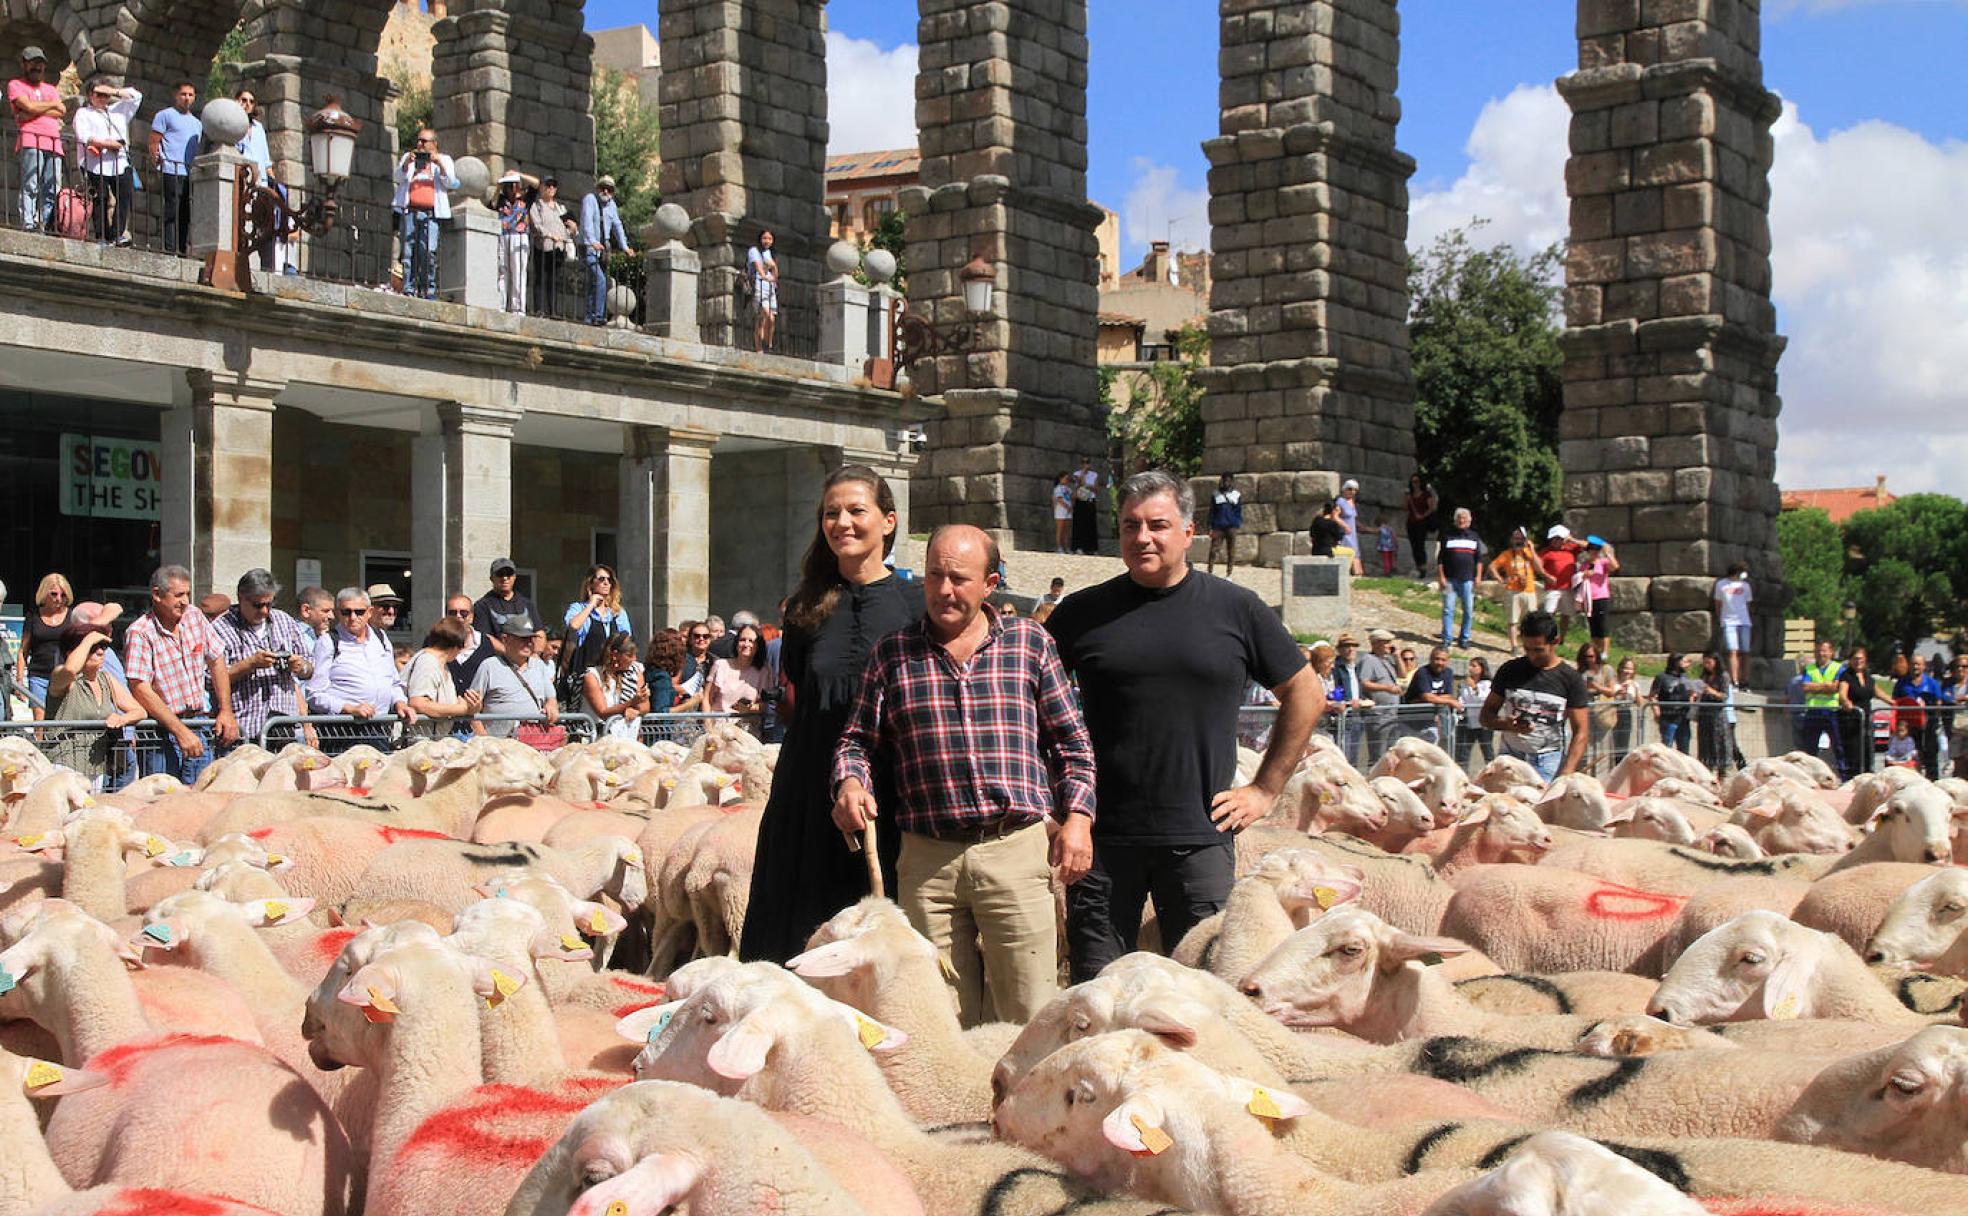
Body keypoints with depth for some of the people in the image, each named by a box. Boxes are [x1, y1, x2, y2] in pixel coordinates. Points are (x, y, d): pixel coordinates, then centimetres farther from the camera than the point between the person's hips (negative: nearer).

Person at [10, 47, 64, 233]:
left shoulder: (51, 89, 28)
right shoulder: (16, 85, 13)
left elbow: (61, 112, 10)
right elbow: (28, 106, -5)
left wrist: (34, 111, -1)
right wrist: (53, 105, 9)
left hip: (54, 142, 5)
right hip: (30, 141, -5)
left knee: (53, 190, -5)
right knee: (30, 185, -16)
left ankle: (47, 226, -7)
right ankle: (28, 224, -24)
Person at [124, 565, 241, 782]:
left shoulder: (195, 619, 6)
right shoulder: (139, 633, -13)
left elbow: (216, 662, 17)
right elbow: (141, 690, -19)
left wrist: (226, 712, 9)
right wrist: (181, 731, -22)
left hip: (199, 728, 5)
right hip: (161, 733, -5)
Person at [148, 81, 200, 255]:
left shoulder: (197, 123, 25)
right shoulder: (165, 115, 5)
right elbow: (153, 142, -1)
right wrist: (157, 164, -10)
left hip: (191, 174, 6)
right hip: (173, 172, -6)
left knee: (187, 214, 5)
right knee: (172, 212, -9)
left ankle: (183, 251, 7)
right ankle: (170, 251, -10)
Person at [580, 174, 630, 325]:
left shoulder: (611, 204, 11)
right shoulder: (590, 199, -11)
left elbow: (617, 226, 16)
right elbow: (587, 221, -24)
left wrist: (624, 247, 8)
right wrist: (593, 241, -37)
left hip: (603, 248, 7)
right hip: (589, 248, -7)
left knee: (593, 284, 9)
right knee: (600, 280, -19)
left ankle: (590, 317, 11)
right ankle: (598, 316, -21)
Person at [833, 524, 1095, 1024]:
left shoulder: (1031, 643, 8)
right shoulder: (892, 654, 11)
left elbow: (1072, 740, 9)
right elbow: (858, 740, 15)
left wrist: (1077, 816, -1)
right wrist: (850, 781, -6)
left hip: (1019, 850, -1)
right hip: (927, 858, 1)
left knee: (1029, 1015, 0)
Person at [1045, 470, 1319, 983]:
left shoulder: (1235, 609, 5)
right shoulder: (1083, 612, 5)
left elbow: (1306, 695, 12)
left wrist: (1265, 790, 7)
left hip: (1200, 838, 0)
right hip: (1103, 838, 0)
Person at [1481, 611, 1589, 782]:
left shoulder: (1571, 679, 1)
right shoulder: (1510, 671, 7)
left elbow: (1581, 732, -2)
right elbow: (1486, 715, 9)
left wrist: (1567, 773, -15)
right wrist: (1506, 724, -14)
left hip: (1549, 761, -2)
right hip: (1510, 758, 2)